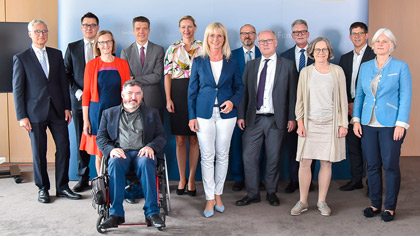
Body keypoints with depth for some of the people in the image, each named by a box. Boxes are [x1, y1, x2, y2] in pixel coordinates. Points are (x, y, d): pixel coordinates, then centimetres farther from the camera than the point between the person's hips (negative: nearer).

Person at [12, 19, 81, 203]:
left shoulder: (56, 55, 11)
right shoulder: (21, 58, 1)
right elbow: (17, 89, -1)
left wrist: (67, 107, 6)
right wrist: (22, 116, -7)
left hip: (57, 111, 3)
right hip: (36, 113, -3)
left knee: (64, 148, 2)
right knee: (39, 152, 4)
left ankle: (62, 187, 16)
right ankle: (42, 189, 19)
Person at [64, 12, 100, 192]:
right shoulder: (72, 47, 12)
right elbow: (67, 74, 9)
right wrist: (77, 92, -5)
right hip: (79, 101, 2)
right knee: (81, 140, 5)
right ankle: (83, 178, 14)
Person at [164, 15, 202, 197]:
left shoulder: (202, 48, 7)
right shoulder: (172, 48, 8)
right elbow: (167, 75, 5)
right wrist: (168, 99, -4)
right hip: (178, 94, 1)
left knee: (194, 139, 3)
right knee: (180, 140, 4)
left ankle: (191, 179, 12)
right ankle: (182, 179, 15)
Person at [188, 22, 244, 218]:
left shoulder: (232, 63, 5)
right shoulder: (199, 62, 3)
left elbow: (239, 87, 10)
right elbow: (192, 91, 5)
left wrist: (233, 101, -11)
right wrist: (191, 116, 0)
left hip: (226, 114, 1)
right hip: (204, 114, -1)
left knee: (222, 155, 7)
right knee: (207, 156, 0)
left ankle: (218, 194, 21)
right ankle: (209, 199, 9)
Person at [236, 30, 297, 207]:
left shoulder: (287, 65, 3)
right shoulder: (251, 65, 11)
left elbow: (292, 93, 1)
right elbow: (244, 92, 10)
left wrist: (292, 118, -4)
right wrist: (241, 115, 3)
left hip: (276, 120, -2)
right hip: (253, 119, 2)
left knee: (273, 158, 7)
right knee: (248, 157, 1)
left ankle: (271, 192, 23)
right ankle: (252, 194, 14)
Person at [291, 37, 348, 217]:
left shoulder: (337, 71, 4)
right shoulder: (305, 72, 6)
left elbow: (342, 99, 5)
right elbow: (300, 99, 7)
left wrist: (343, 124, 1)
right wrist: (300, 123, 0)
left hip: (330, 124, 0)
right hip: (310, 123, 0)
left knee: (326, 163, 4)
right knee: (305, 162, -2)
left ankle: (322, 201, 18)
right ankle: (303, 202, 12)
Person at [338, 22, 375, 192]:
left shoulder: (375, 56, -4)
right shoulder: (345, 58, 15)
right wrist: (348, 104, 1)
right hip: (350, 107, 6)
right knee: (353, 145, 10)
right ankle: (356, 180, 20)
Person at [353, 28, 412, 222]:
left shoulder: (401, 67, -1)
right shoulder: (365, 67, 10)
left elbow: (405, 97, -5)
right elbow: (359, 95, 13)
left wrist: (401, 124, -12)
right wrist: (356, 119, 5)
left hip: (390, 124, -4)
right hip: (368, 124, 4)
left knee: (390, 166, 1)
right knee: (372, 166, 9)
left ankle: (390, 207, 15)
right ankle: (375, 204, 22)